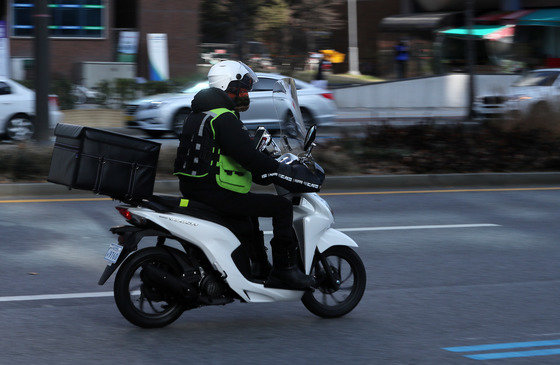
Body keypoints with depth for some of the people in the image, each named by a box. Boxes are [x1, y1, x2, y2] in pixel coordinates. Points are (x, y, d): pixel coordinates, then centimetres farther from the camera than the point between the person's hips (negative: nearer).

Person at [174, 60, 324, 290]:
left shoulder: (199, 114, 17)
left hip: (192, 190, 11)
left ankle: (261, 267, 39)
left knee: (250, 208, 35)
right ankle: (284, 270, -5)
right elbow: (249, 157, -22)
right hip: (214, 193, -11)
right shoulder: (224, 118, -16)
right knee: (281, 207, -7)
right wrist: (291, 175, -15)